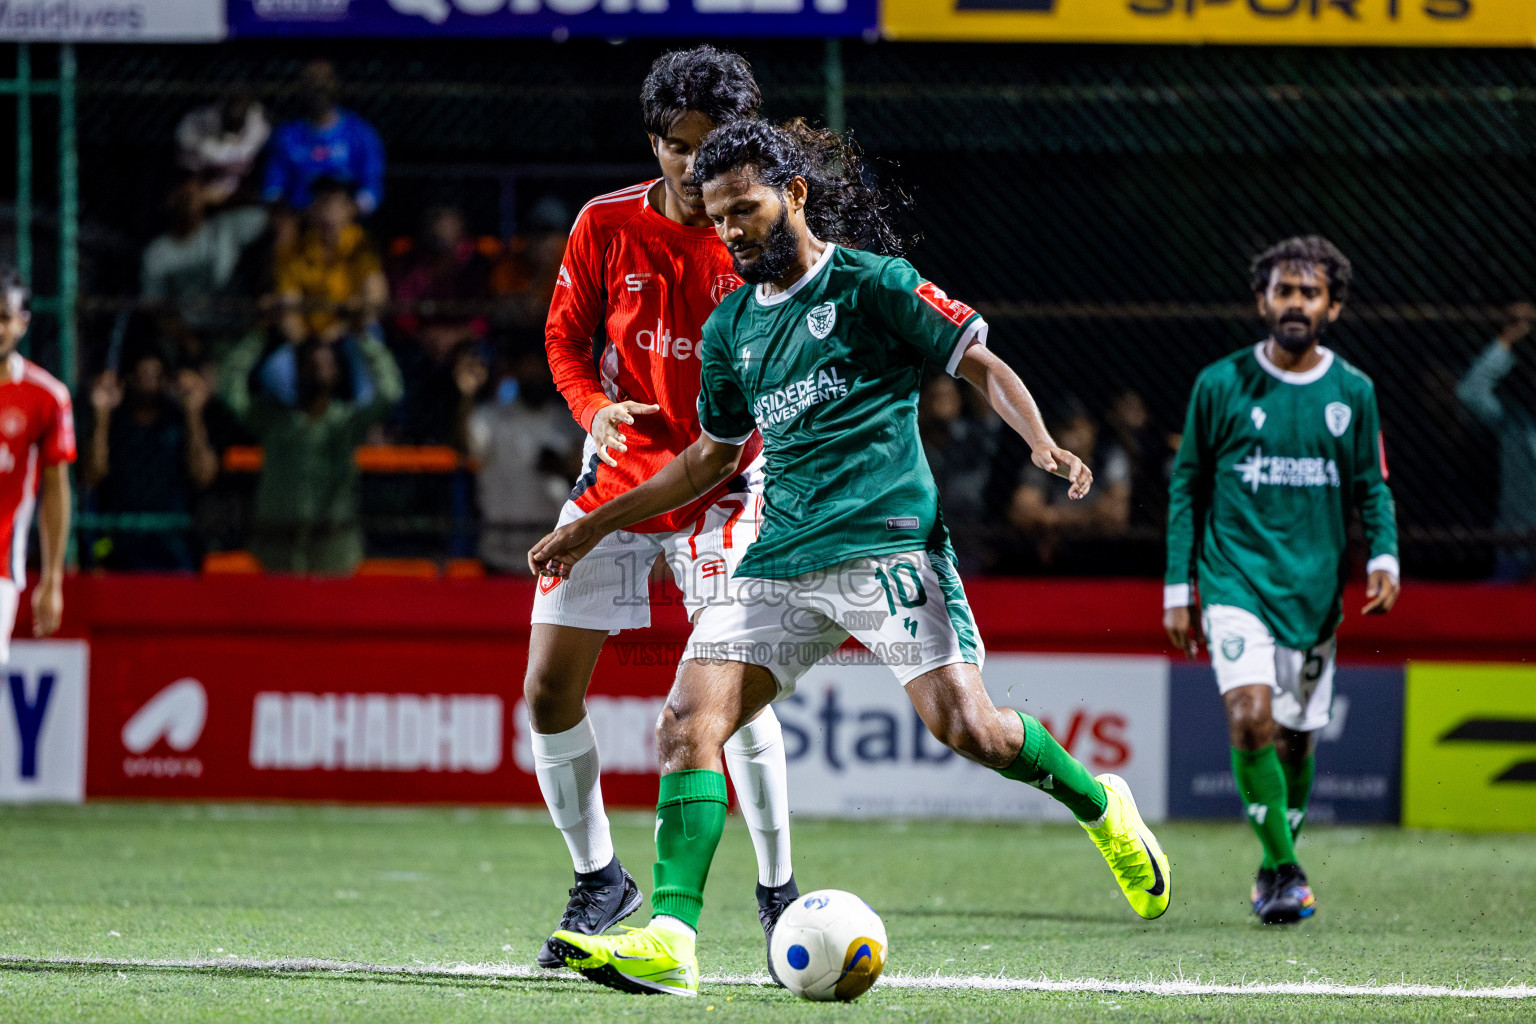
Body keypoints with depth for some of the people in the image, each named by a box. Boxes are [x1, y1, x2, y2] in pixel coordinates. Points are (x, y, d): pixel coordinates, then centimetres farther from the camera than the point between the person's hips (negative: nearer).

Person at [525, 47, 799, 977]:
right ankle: (599, 879, 20)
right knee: (549, 692, -1)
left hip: (722, 482, -3)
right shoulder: (606, 226, -2)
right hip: (618, 476, 3)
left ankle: (779, 889, -1)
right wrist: (595, 409, -12)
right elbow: (567, 338, 8)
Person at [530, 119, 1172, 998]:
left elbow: (983, 366, 1)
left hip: (887, 540, -6)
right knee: (688, 723, -12)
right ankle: (670, 940, -18)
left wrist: (1044, 446, -18)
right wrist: (598, 525, 30)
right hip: (780, 562, 6)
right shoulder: (731, 329, 18)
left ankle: (1100, 806, 12)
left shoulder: (870, 283, 0)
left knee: (969, 729, -18)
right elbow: (714, 456, 30)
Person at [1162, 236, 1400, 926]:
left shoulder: (1353, 394, 5)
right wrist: (1178, 587, 3)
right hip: (1235, 579, -3)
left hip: (1314, 592, 3)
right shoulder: (1220, 385, -1)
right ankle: (1284, 870, -16)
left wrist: (1384, 558, -6)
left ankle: (1275, 870, 27)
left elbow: (1371, 488, 13)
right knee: (1251, 719, -21)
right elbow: (1187, 485, 6)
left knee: (1295, 740, 7)